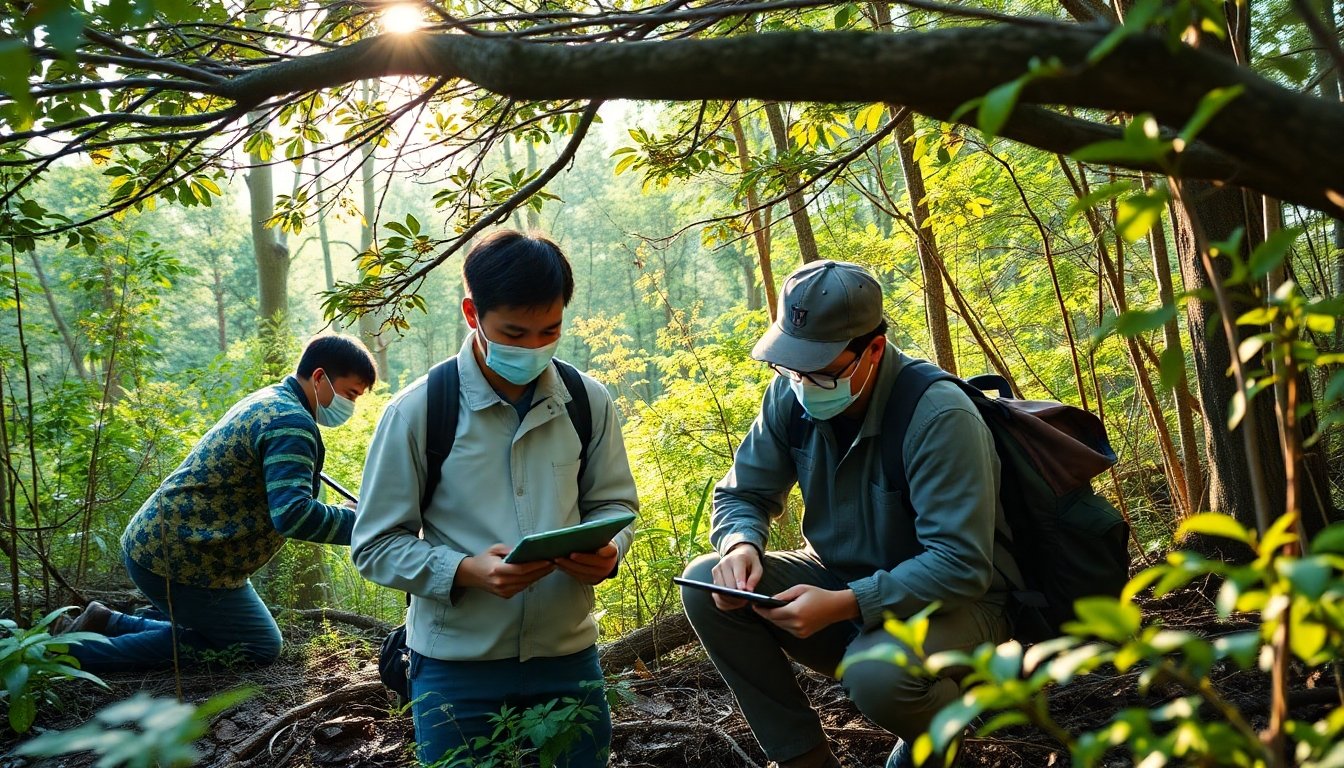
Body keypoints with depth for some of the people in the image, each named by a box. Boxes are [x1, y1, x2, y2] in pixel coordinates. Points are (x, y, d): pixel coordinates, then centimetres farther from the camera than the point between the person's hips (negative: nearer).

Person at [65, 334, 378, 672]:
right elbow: (292, 514, -33)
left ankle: (107, 624, 16)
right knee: (261, 647, -1)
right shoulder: (290, 422, -20)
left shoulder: (269, 401, 12)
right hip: (176, 558, -10)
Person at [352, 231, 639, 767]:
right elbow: (376, 546, -7)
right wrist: (467, 571, -24)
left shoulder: (589, 403, -2)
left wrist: (607, 551, -14)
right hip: (457, 667, -2)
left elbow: (613, 503, 9)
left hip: (568, 657, 3)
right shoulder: (417, 411, -10)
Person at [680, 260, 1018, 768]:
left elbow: (961, 565, -29)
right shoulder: (791, 395, -8)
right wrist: (741, 545, -22)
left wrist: (843, 605, -37)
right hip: (843, 582, 6)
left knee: (878, 675, -38)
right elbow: (741, 495, 2)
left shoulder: (939, 417, -26)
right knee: (705, 583, -15)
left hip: (949, 602, -5)